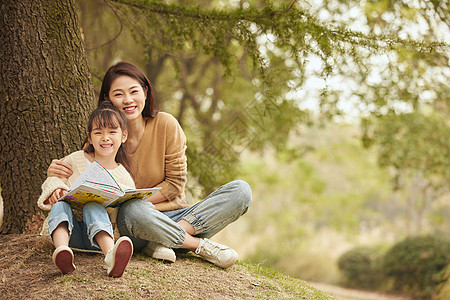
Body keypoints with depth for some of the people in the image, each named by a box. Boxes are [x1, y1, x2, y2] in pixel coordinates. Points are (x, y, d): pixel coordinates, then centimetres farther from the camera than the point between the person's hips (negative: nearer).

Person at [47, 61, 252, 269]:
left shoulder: (166, 125, -3)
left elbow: (174, 184, -1)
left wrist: (136, 198, -15)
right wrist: (55, 172, -18)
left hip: (173, 217, 2)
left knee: (241, 191, -17)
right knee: (133, 210, -40)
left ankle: (162, 242, -27)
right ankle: (201, 245, -19)